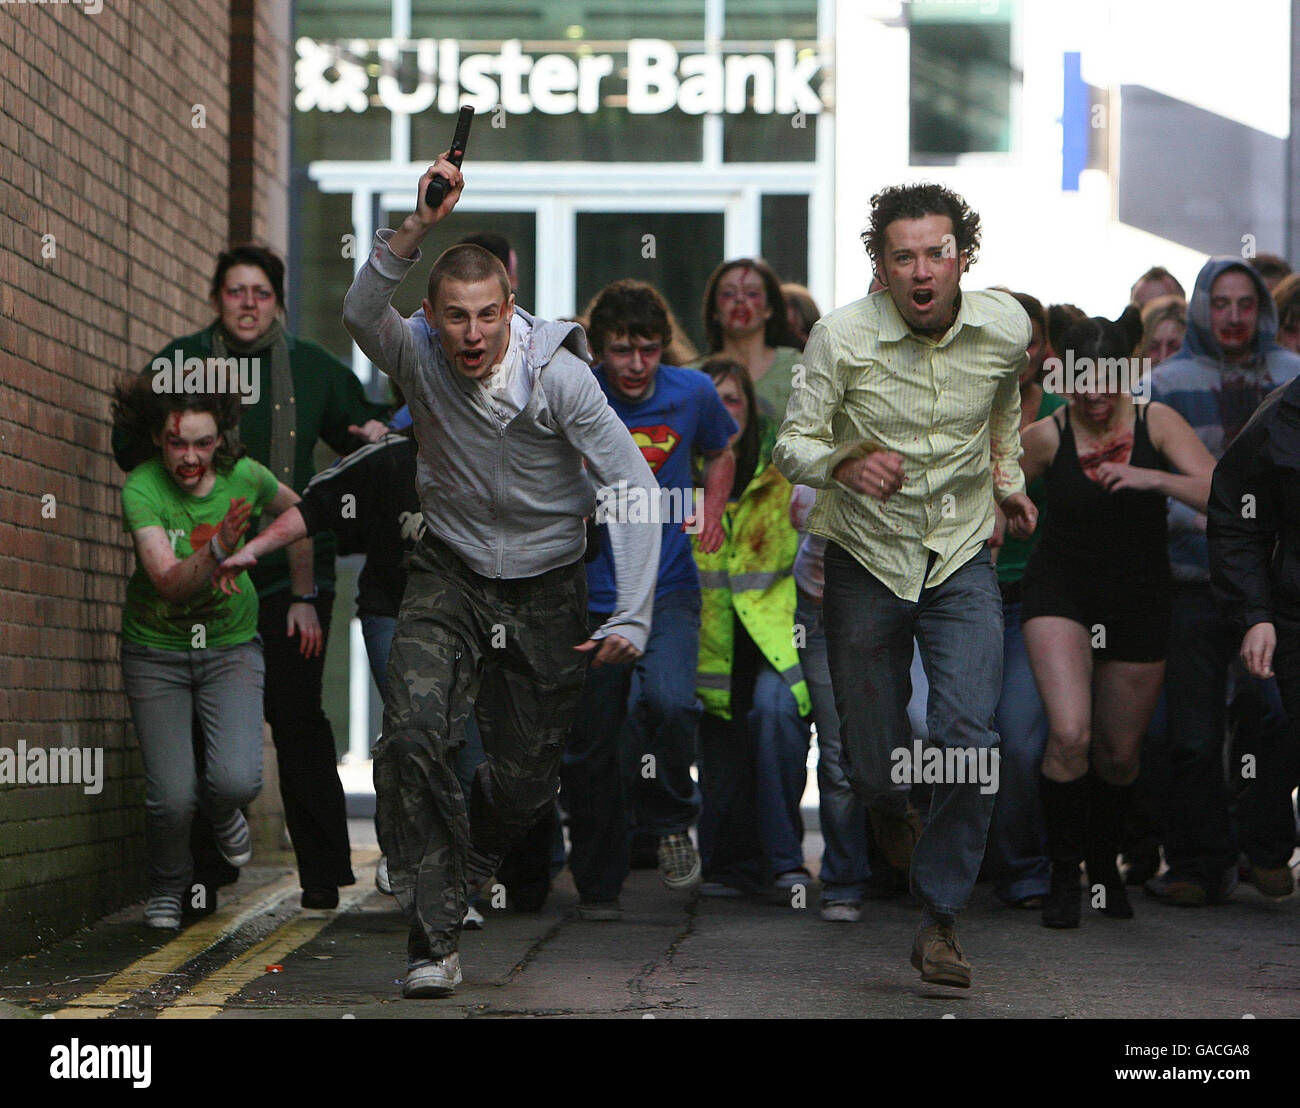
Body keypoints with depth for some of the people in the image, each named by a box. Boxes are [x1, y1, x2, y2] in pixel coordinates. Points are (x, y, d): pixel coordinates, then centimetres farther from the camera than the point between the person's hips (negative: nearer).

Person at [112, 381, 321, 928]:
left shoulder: (244, 476, -13)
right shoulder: (142, 488, -21)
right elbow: (169, 581, -32)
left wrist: (302, 600, 12)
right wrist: (218, 550, -49)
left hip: (231, 645, 1)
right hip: (156, 651, -1)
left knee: (237, 780, -19)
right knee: (171, 796, -10)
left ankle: (222, 811, 20)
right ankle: (167, 884, 23)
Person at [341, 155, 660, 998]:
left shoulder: (561, 376, -17)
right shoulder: (420, 357, -12)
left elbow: (635, 488, -17)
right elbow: (362, 312, -34)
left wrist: (632, 617, -24)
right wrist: (421, 225, -47)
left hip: (546, 587, 0)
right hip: (449, 578, 0)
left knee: (527, 781, 6)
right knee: (412, 739, -23)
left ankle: (462, 869, 42)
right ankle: (435, 939, -18)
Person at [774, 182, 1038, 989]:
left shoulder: (1007, 328, -8)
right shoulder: (841, 338, -17)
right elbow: (792, 444, -13)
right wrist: (843, 463, -33)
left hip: (963, 559, 1)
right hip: (868, 560, -1)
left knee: (971, 740, -17)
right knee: (874, 762, 7)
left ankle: (941, 920, 0)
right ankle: (889, 808, 48)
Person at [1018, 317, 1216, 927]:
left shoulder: (1155, 422, -9)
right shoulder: (1046, 436, -9)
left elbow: (1223, 495, -19)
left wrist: (1152, 478, -29)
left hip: (1138, 602, 2)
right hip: (1059, 594, -2)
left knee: (1119, 752, 13)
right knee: (1070, 733, -23)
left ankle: (1104, 863, 41)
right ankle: (1063, 876, -5)